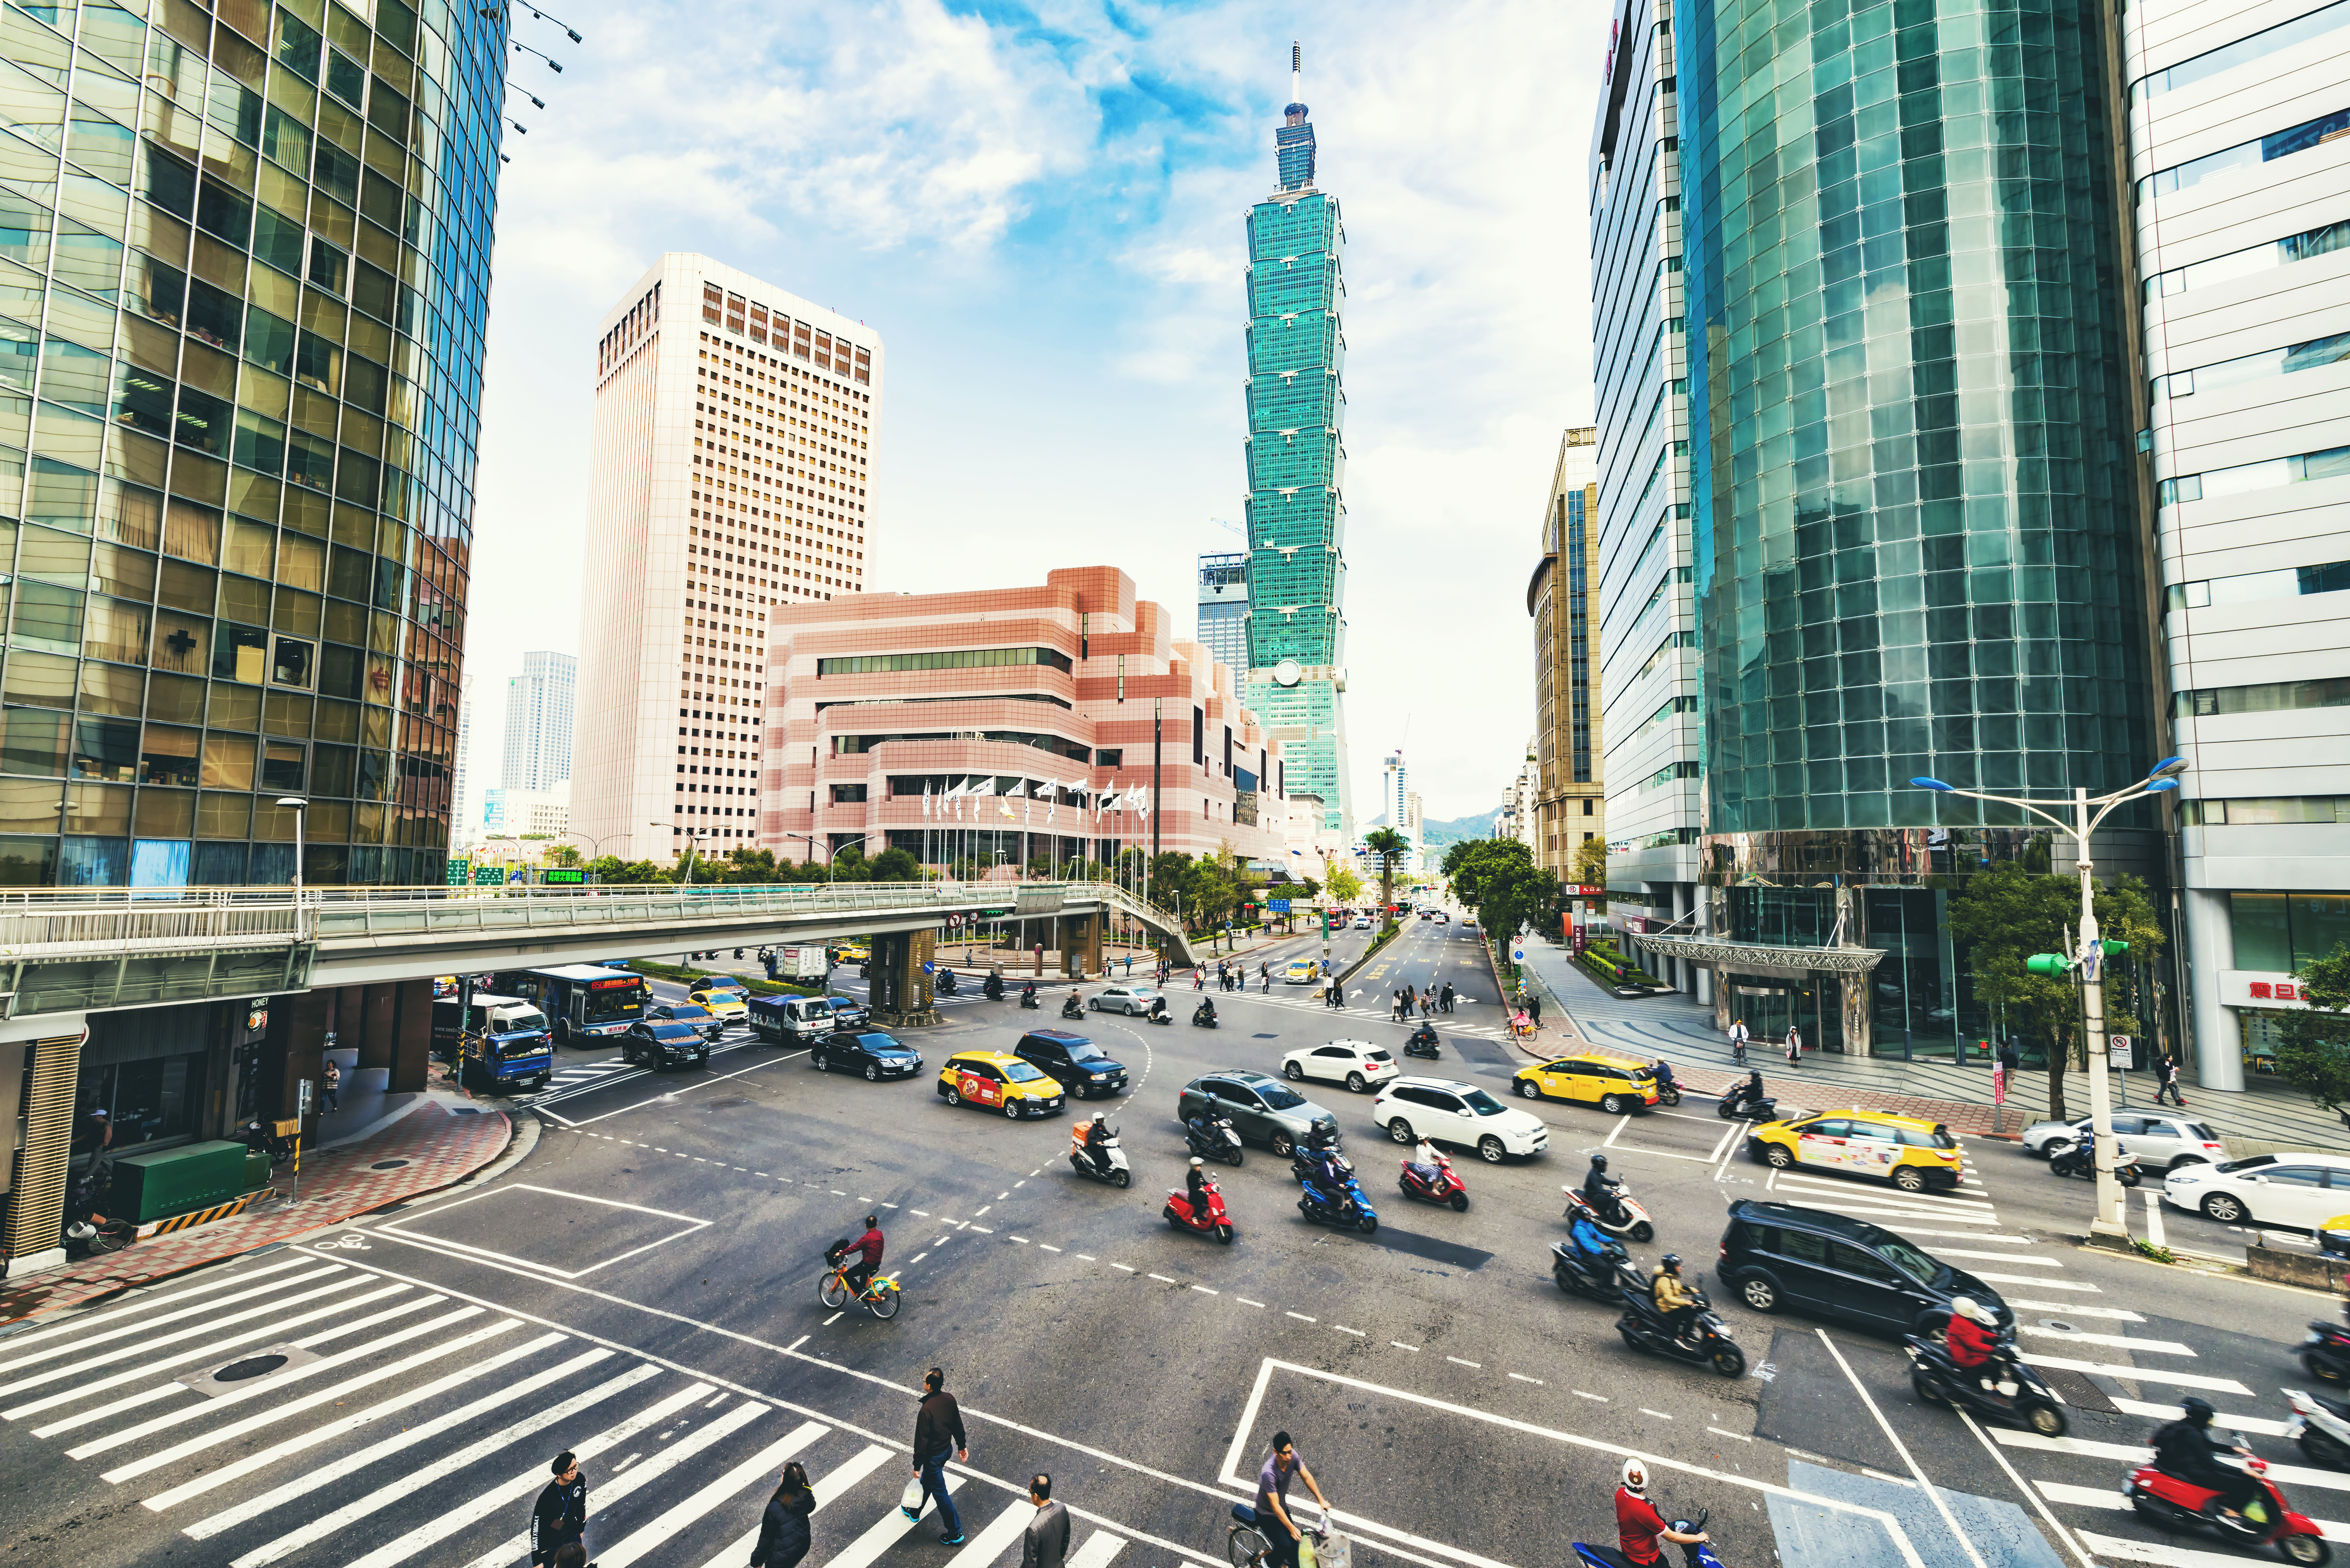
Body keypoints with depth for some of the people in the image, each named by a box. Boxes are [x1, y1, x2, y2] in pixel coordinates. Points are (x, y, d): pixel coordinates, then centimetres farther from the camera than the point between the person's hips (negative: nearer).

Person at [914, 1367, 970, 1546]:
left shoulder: (926, 1410, -32)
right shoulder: (949, 1399, -11)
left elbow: (921, 1440, -24)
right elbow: (958, 1425, 2)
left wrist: (917, 1465, -12)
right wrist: (962, 1446, 14)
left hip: (933, 1456, -7)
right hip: (948, 1449, 7)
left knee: (940, 1493, 10)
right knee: (926, 1482, 30)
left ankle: (955, 1533, 21)